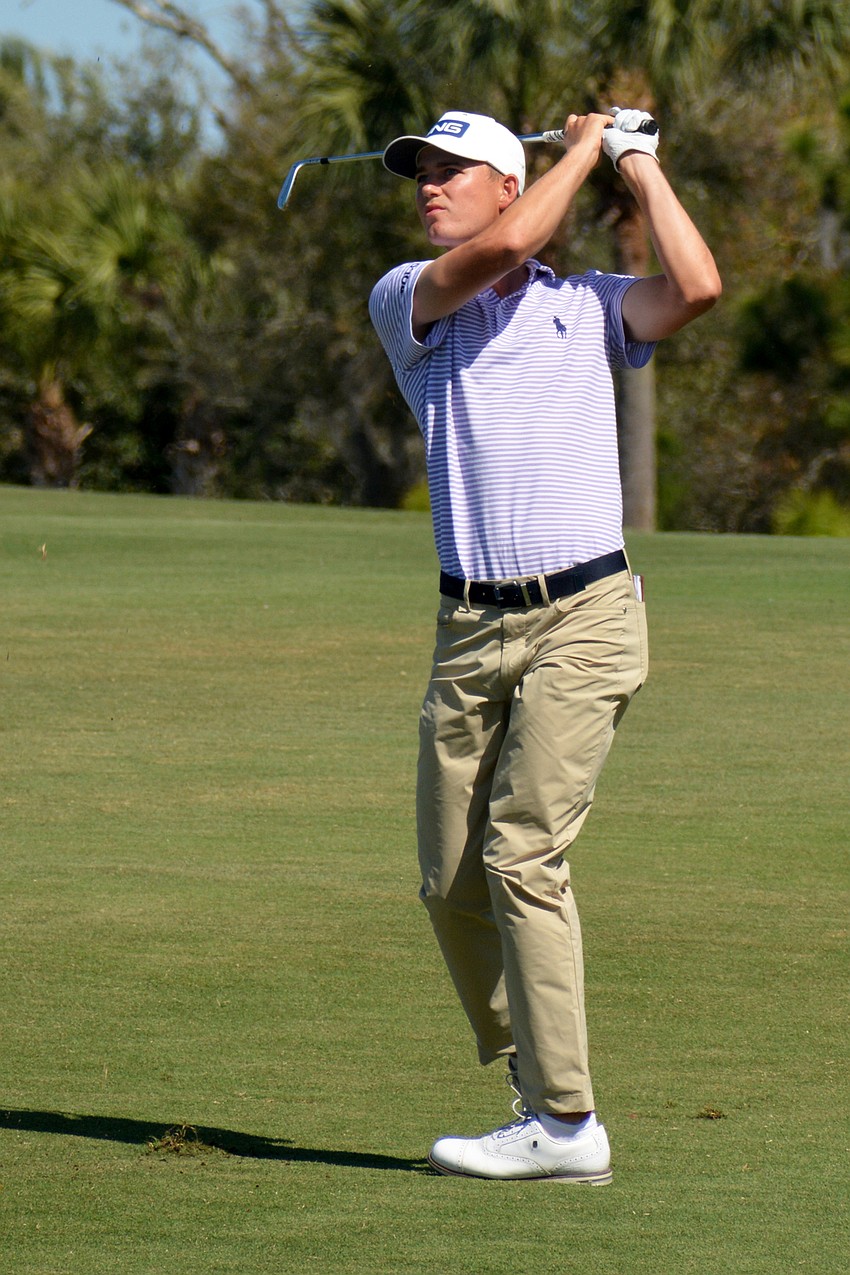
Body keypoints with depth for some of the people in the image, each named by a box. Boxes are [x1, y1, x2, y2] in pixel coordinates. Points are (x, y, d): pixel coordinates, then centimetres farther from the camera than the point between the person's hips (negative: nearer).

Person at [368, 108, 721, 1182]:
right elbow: (498, 251, -10)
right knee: (450, 882, 1)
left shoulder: (586, 305, 10)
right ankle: (536, 1082, 16)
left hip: (582, 617, -3)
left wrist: (636, 159, 2)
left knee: (522, 855, -14)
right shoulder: (405, 301, 9)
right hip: (470, 628, 3)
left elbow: (696, 288, -9)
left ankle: (566, 1123, -12)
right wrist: (582, 151, 3)